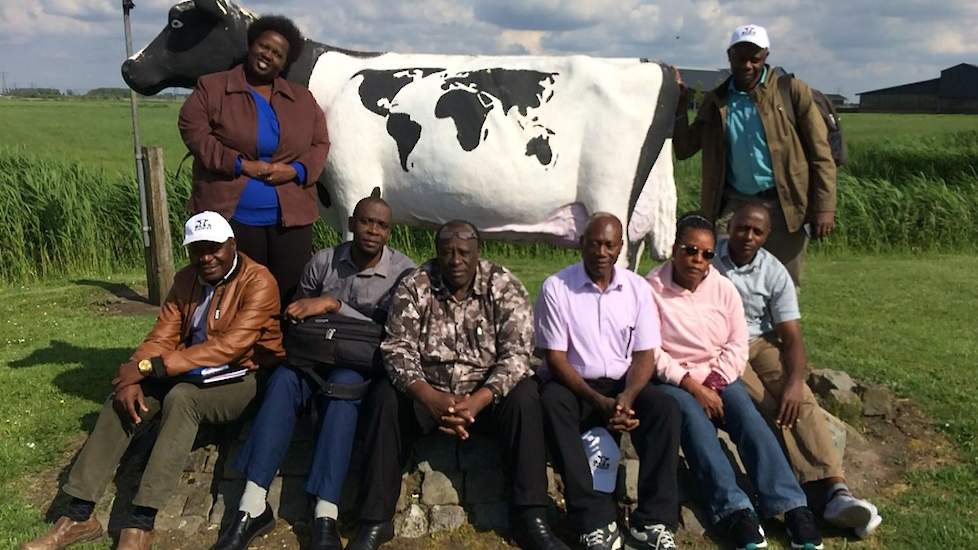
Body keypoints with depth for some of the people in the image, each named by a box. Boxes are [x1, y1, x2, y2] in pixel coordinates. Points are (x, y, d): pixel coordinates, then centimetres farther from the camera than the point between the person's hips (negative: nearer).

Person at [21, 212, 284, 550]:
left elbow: (229, 347, -26)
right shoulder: (186, 280, 8)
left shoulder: (258, 282, -16)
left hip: (243, 380, -7)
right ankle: (79, 515, -12)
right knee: (123, 398, -15)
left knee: (181, 397, -34)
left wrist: (147, 367, -27)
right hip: (193, 374, 7)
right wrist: (133, 376, -20)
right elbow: (162, 337, 2)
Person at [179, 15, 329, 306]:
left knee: (290, 300, 5)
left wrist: (296, 170, -10)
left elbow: (320, 144, 11)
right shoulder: (211, 88, 4)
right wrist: (241, 165, -14)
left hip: (291, 218, 3)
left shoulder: (302, 98, 13)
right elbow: (193, 132, -5)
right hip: (231, 216, -2)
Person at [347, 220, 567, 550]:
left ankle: (531, 519, -22)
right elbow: (397, 349, -13)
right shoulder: (415, 286, -6)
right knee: (385, 397, -26)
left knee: (524, 397, -27)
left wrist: (478, 400, -32)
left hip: (485, 394, 0)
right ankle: (375, 521, -18)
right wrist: (431, 397, -31)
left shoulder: (505, 286, -8)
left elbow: (516, 354, -15)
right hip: (426, 391, 1)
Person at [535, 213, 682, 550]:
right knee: (552, 403, -35)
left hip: (623, 386, 3)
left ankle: (653, 521, -23)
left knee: (666, 408, -26)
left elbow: (644, 355, -1)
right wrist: (599, 402, -22)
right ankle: (596, 522, -34)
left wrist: (627, 397, -21)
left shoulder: (637, 288, 0)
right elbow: (556, 359, -11)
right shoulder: (556, 287, -9)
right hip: (574, 386, -2)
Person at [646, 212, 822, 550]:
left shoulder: (723, 288, 4)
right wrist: (693, 386, -18)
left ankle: (793, 508, -30)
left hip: (718, 378, 4)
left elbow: (738, 345, 2)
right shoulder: (652, 290, -8)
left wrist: (713, 385, -11)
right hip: (674, 380, -3)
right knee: (695, 420, -32)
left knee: (749, 418, -23)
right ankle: (734, 511, -41)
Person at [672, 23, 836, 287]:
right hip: (734, 204, 2)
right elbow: (683, 149, 9)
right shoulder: (715, 100, 8)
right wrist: (679, 104, -2)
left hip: (783, 206, -2)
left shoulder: (792, 91, -1)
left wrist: (824, 207, -9)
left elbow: (820, 153, -2)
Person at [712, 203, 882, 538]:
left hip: (760, 343, 3)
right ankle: (828, 493, -31)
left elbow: (792, 336, -6)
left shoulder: (775, 273, -2)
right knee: (769, 408, -25)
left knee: (801, 401, -23)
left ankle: (836, 490, -33)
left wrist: (794, 381, -25)